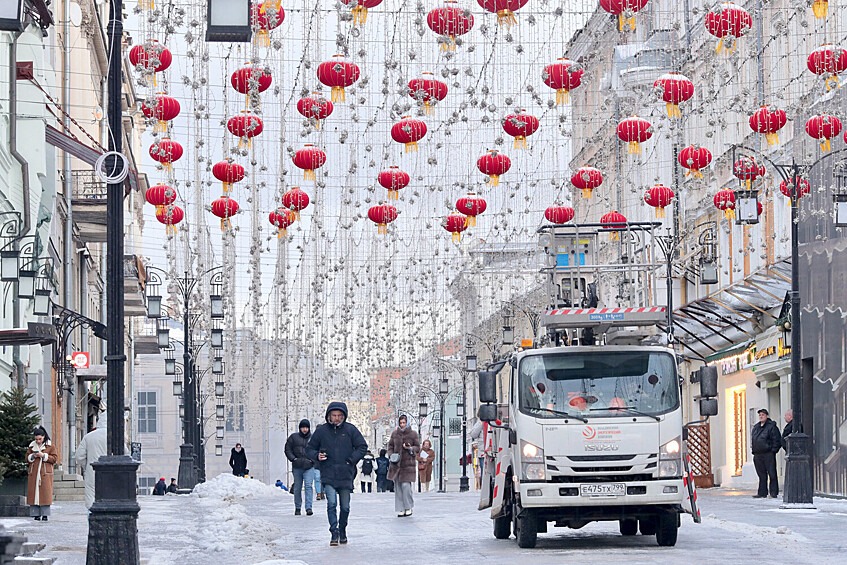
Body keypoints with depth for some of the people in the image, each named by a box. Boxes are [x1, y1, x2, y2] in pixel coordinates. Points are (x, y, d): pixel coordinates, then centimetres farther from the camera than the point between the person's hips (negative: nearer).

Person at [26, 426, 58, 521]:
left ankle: (45, 515, -5)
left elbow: (55, 458, -1)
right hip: (33, 473, 3)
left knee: (45, 494, -8)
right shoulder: (32, 446, 12)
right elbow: (27, 458, 16)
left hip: (45, 473, -3)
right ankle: (36, 514, 1)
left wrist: (44, 456, -12)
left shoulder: (50, 446, 3)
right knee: (34, 493, -2)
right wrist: (32, 456, -5)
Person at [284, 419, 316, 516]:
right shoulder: (294, 437, 6)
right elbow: (288, 449, 8)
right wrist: (293, 459, -5)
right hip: (297, 467, 1)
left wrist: (313, 459, -3)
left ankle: (309, 508, -18)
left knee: (308, 486, -15)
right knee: (297, 488, 7)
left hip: (309, 467, -1)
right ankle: (297, 508, 19)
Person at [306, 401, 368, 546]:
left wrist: (352, 460, -7)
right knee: (332, 503, -17)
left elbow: (362, 447, 6)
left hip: (346, 476, 1)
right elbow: (309, 449, 11)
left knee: (345, 506, 8)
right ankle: (334, 533, -13)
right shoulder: (321, 431, 3)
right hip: (328, 476, -1)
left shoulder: (350, 430, 2)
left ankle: (342, 531, 29)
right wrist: (317, 456, -10)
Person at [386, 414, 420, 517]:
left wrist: (410, 448, -16)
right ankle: (401, 509, 6)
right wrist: (391, 456, -4)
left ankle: (408, 508, 3)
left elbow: (418, 447, 4)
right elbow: (390, 446, 13)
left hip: (408, 463, -3)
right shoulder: (394, 434, 8)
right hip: (396, 463, 3)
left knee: (406, 485, -13)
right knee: (398, 486, 1)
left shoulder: (413, 434, 1)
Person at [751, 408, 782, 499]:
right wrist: (754, 450, 15)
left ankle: (774, 492, -3)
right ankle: (762, 493, 13)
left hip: (768, 454, -7)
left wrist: (773, 450, -12)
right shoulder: (756, 427, 18)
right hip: (758, 455, 7)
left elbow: (776, 440, -7)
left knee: (772, 474, -5)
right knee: (761, 475, 10)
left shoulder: (771, 426, -4)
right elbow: (752, 439, 24)